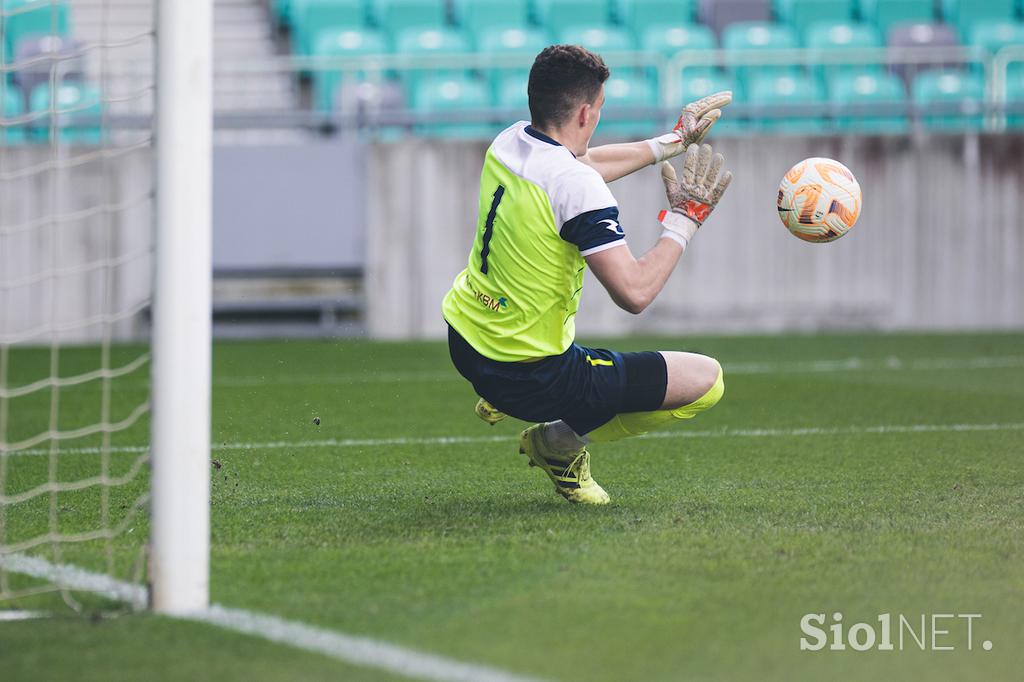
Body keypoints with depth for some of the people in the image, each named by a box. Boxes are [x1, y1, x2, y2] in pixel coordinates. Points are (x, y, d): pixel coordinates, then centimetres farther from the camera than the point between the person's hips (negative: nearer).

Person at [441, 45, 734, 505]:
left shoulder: (507, 143, 0)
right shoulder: (576, 186, -25)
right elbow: (635, 292, -28)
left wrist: (671, 142, 29)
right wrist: (684, 220, -15)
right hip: (534, 377, -9)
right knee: (707, 380, -4)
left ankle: (498, 397, 33)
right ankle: (565, 441, 5)